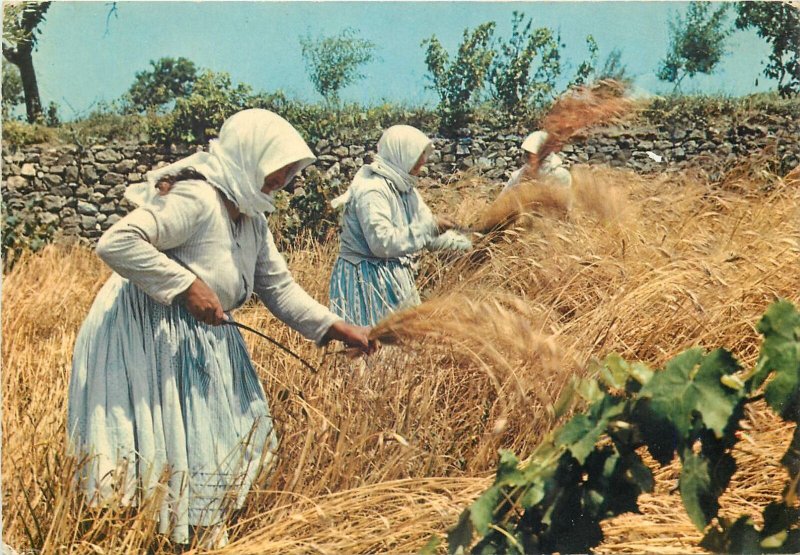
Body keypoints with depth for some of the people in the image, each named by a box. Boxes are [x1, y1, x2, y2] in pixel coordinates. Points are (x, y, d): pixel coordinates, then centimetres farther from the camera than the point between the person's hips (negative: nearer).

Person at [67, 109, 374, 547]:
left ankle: (202, 536, 30)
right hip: (145, 337, -10)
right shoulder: (197, 199, -23)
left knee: (230, 442, 15)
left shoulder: (252, 219, 6)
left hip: (201, 340, 10)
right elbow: (115, 243, -30)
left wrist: (337, 327, 2)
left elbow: (279, 287, 10)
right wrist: (186, 285, -29)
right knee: (168, 445, -3)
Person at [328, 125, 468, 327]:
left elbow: (429, 232, 13)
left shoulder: (404, 187, 9)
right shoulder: (371, 189, -21)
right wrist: (427, 227, -25)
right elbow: (382, 243, -28)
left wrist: (464, 243, 3)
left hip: (395, 277, 10)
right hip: (367, 278, -9)